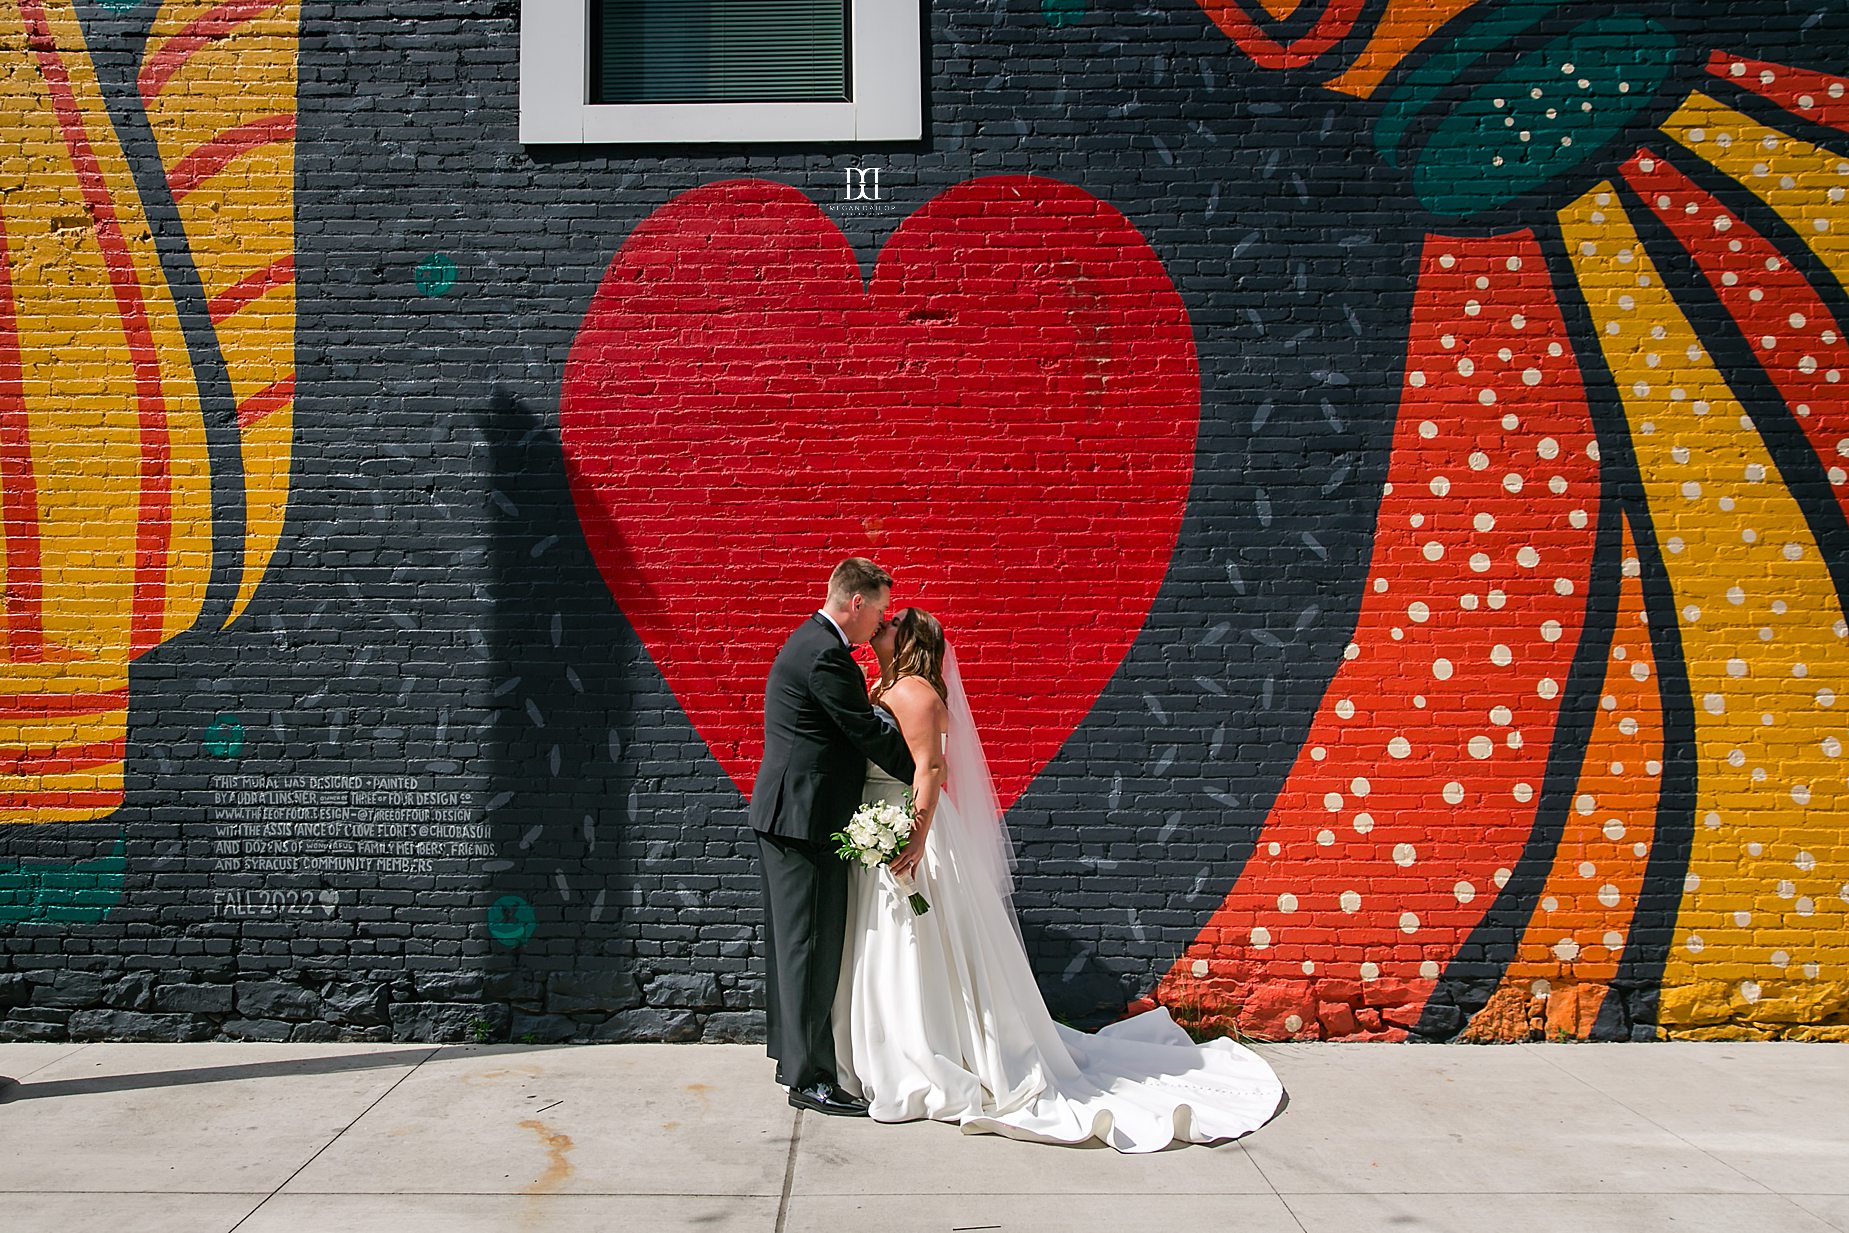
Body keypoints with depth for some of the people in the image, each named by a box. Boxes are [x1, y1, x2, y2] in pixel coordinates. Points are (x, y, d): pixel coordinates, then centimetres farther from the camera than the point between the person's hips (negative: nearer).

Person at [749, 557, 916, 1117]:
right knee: (811, 947, -5)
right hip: (807, 819, -11)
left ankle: (792, 1056, 28)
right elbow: (869, 734, -15)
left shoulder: (809, 642, 16)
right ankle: (810, 1078, 1)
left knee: (791, 943, 17)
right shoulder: (825, 655, -18)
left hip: (784, 815, 11)